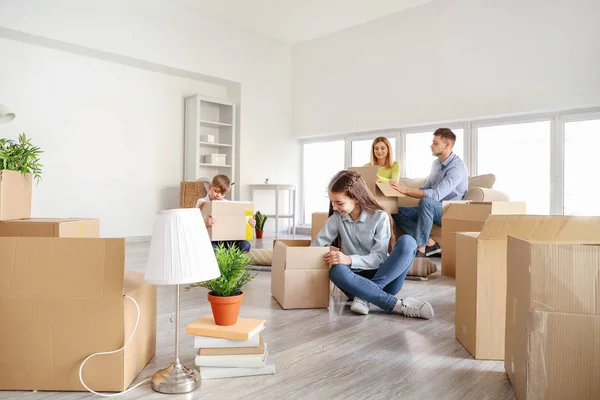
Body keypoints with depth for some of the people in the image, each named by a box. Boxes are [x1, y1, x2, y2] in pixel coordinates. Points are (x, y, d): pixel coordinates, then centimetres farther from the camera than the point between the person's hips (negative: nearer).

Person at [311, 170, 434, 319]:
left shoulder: (380, 217, -8)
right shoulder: (337, 218, 2)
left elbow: (379, 258, -14)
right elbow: (317, 245, -1)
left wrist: (350, 259, -29)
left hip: (384, 279, -1)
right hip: (354, 279, 2)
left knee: (407, 242, -27)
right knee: (336, 270, -35)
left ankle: (364, 296, -29)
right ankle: (400, 305, -35)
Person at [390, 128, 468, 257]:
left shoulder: (457, 166, -18)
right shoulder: (436, 163, 11)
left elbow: (437, 195, -29)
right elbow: (426, 188, 18)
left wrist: (406, 191, -28)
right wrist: (405, 190, 0)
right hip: (432, 209, 9)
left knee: (426, 202, -38)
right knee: (397, 212, -9)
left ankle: (420, 249, -28)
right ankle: (429, 243, -16)